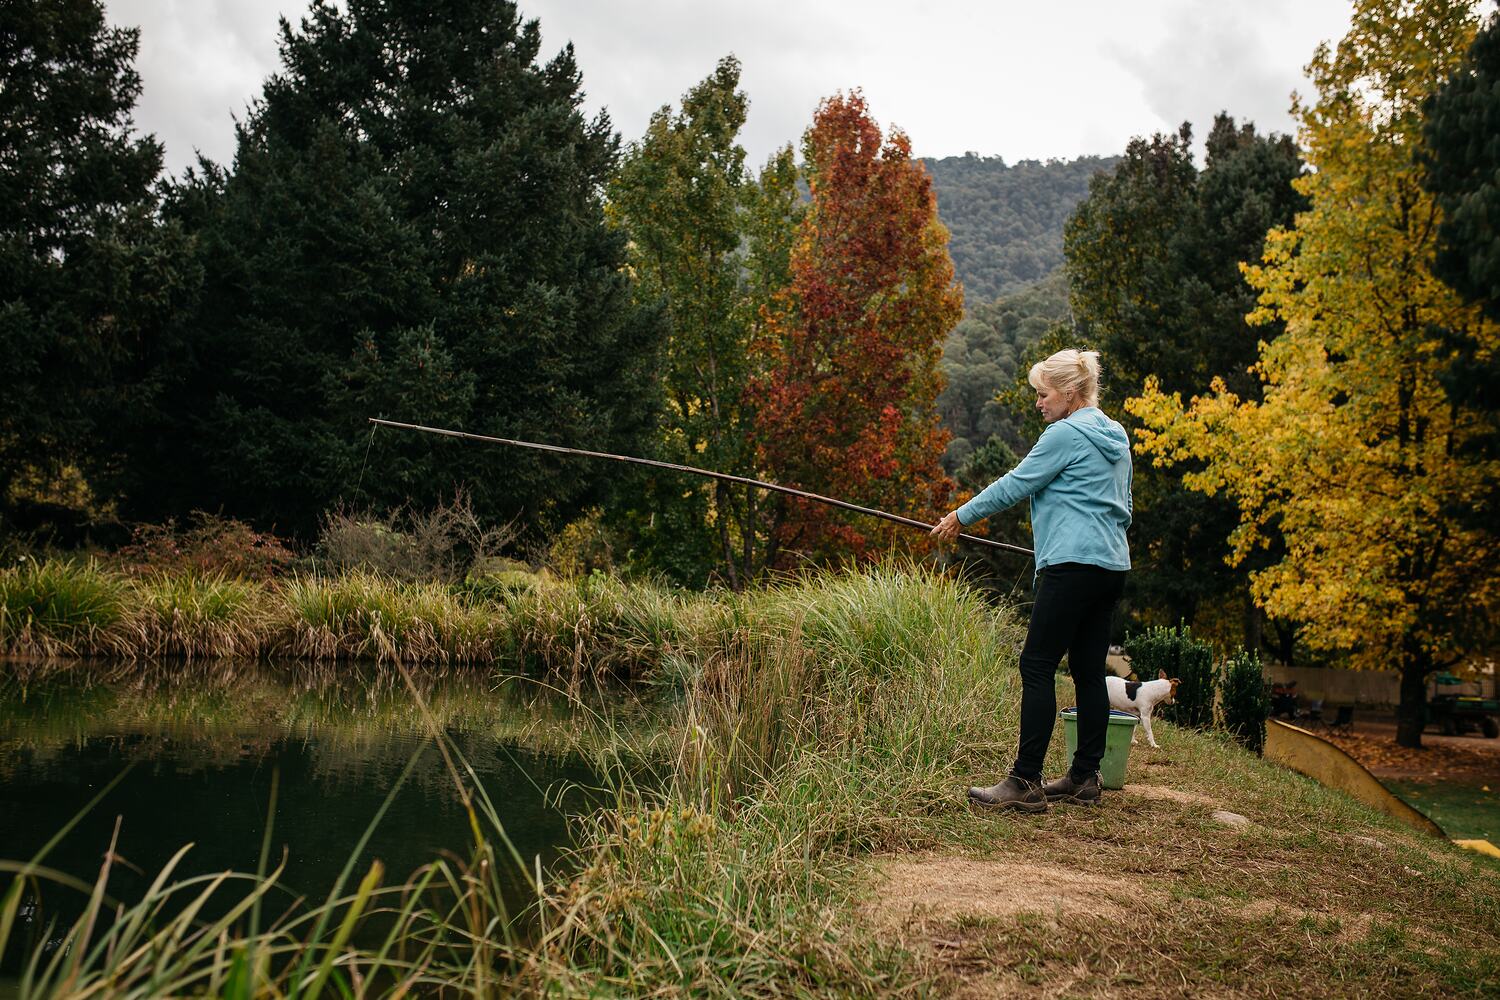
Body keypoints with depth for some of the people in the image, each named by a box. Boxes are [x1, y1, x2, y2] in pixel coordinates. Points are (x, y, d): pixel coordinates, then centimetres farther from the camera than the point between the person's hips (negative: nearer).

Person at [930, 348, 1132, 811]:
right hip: (1112, 565, 10)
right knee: (1089, 670, 11)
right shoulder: (1116, 438, 18)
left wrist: (962, 516, 6)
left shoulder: (1066, 434, -9)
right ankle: (1085, 778, 14)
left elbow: (1015, 484, -4)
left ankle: (1025, 783, -9)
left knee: (1037, 667, -8)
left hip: (1073, 565, -10)